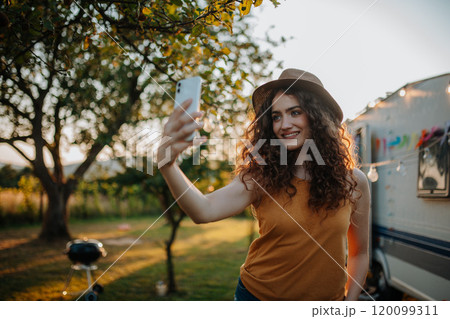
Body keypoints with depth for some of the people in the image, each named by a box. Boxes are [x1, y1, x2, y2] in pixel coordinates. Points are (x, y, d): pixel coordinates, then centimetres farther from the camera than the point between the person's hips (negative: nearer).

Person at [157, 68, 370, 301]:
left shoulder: (353, 182, -6)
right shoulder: (261, 177, -11)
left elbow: (360, 254, 4)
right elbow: (204, 211, -28)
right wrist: (167, 164, -43)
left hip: (324, 300, 1)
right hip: (257, 296, -1)